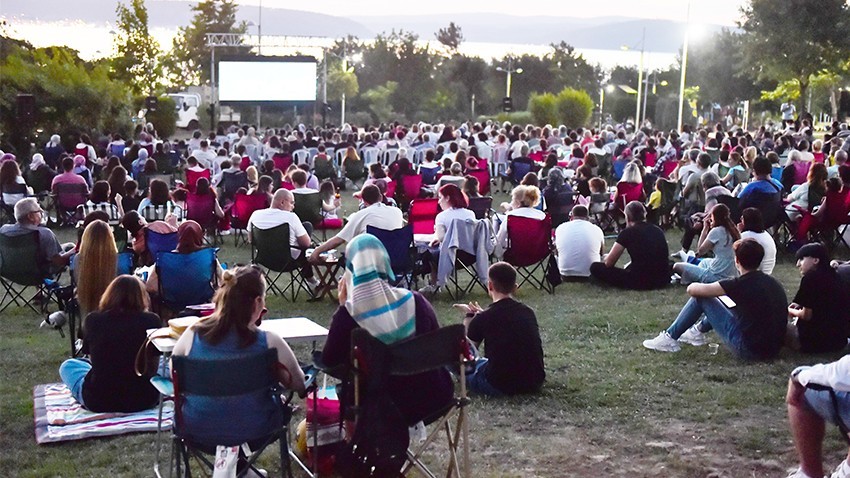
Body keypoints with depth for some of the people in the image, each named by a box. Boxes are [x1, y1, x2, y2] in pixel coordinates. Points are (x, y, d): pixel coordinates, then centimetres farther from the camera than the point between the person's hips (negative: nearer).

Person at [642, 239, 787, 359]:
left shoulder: (741, 284, -16)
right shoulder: (773, 282, 4)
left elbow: (692, 289, -12)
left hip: (748, 349, -7)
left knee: (701, 297, 1)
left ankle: (670, 338, 10)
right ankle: (699, 330, 37)